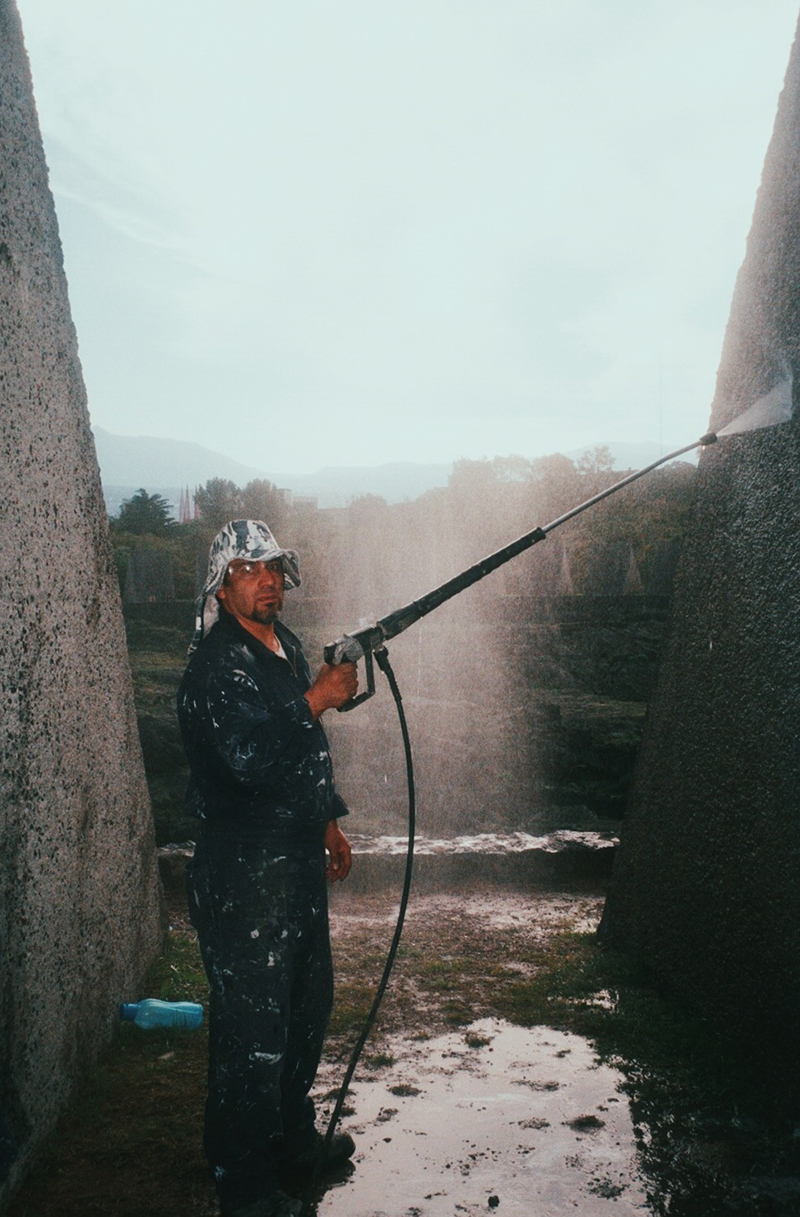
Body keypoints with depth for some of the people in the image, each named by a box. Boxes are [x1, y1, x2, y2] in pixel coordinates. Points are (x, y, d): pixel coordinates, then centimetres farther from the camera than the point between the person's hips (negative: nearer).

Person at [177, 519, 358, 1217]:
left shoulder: (288, 648, 12)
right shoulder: (218, 663, -18)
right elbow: (250, 758, -30)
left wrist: (328, 820, 23)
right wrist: (316, 700, -22)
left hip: (297, 859, 10)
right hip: (244, 874, -9)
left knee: (309, 1002, 21)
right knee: (252, 1025, 0)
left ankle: (294, 1139, 41)